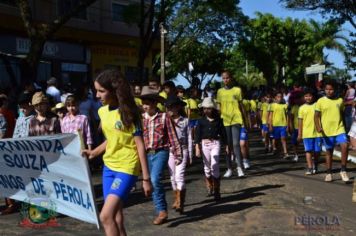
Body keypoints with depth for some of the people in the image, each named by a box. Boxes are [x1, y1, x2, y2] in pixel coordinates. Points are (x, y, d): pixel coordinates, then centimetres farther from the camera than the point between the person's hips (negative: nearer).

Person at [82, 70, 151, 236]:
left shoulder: (128, 112, -13)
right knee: (116, 218, 9)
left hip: (127, 168, -7)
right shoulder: (102, 111, 6)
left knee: (106, 216, -16)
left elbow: (140, 145, -12)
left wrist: (146, 178, -12)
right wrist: (94, 153, 3)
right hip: (109, 167, 7)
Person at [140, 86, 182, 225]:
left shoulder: (164, 117, -5)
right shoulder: (141, 118, 5)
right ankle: (161, 212, 21)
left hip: (160, 152, -5)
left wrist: (177, 155, -2)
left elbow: (173, 137, -2)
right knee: (152, 183, 9)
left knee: (155, 179, -21)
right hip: (146, 154, 5)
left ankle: (162, 210, -6)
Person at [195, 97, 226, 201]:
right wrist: (197, 148, -5)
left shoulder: (218, 120, 3)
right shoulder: (201, 121, 4)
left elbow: (223, 133, 9)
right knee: (207, 167, 8)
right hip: (204, 144, 2)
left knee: (214, 166, -11)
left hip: (215, 143, -2)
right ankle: (210, 189, 23)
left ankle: (216, 191, -4)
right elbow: (197, 135, 2)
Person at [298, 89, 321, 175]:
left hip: (317, 132, 1)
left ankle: (315, 166, 25)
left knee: (317, 151, 5)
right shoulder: (302, 108, 4)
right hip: (307, 133, -1)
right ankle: (309, 168, -4)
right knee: (308, 150, -4)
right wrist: (299, 133, 2)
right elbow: (300, 121, 5)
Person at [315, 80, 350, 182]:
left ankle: (343, 170, -4)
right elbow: (316, 116, -3)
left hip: (339, 129, 1)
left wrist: (343, 127, 17)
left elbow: (342, 115, 15)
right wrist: (318, 127, -18)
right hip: (327, 131, -1)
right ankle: (329, 173, 22)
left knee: (344, 147, -19)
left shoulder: (340, 100, 5)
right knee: (329, 152, 8)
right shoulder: (320, 101, -2)